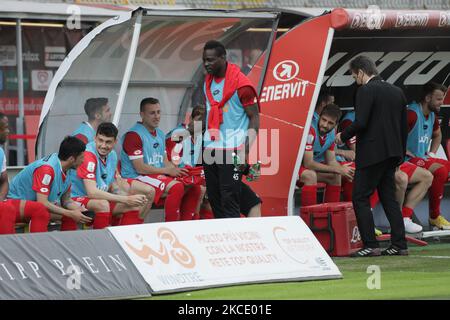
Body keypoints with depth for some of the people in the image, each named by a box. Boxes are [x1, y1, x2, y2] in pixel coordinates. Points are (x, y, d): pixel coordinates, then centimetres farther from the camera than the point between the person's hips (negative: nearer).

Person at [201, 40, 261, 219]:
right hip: (210, 149, 8)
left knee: (229, 200, -10)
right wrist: (204, 146, 16)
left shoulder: (240, 83, -11)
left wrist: (245, 152, -17)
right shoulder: (208, 83, 12)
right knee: (214, 198, 9)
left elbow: (254, 119, -10)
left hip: (232, 151, -8)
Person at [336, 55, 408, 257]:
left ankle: (370, 245, -8)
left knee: (360, 198, -2)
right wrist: (400, 154, 20)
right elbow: (403, 126, 14)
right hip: (391, 153, 8)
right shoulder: (396, 92, 12)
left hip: (371, 154, -8)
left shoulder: (366, 91, -11)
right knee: (389, 198, 12)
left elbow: (360, 123, -20)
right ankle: (399, 244, 8)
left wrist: (343, 136, -3)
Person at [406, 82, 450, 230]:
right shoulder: (412, 114, -17)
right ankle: (434, 216, -19)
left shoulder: (432, 115, 13)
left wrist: (432, 153, 17)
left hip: (424, 159, 10)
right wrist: (408, 154, -19)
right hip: (408, 161, -10)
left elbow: (437, 135, 34)